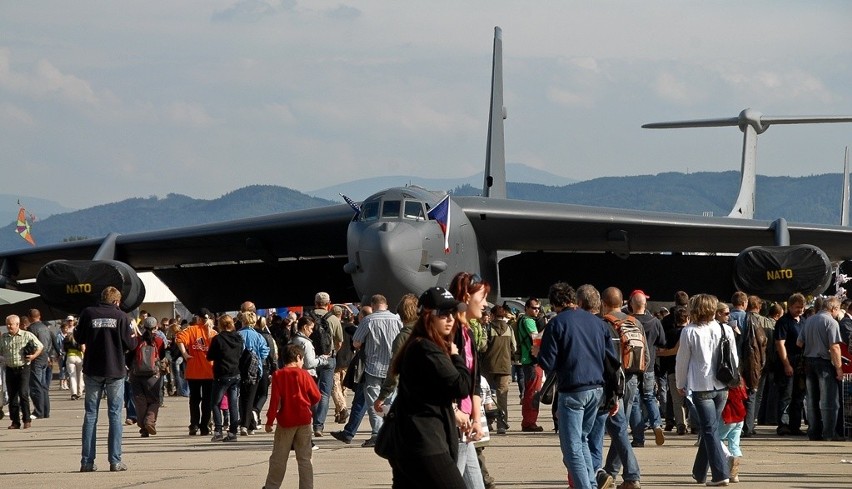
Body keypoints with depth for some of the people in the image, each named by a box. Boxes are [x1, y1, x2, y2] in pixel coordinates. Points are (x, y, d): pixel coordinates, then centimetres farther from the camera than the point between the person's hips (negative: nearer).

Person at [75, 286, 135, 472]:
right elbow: (130, 344, -5)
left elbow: (79, 338, 3)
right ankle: (115, 461, 0)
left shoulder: (88, 313, -3)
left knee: (90, 414, 7)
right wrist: (134, 339, 16)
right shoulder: (121, 316, -6)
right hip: (115, 371, -1)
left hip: (92, 371, 1)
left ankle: (87, 461, 3)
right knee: (115, 415, 4)